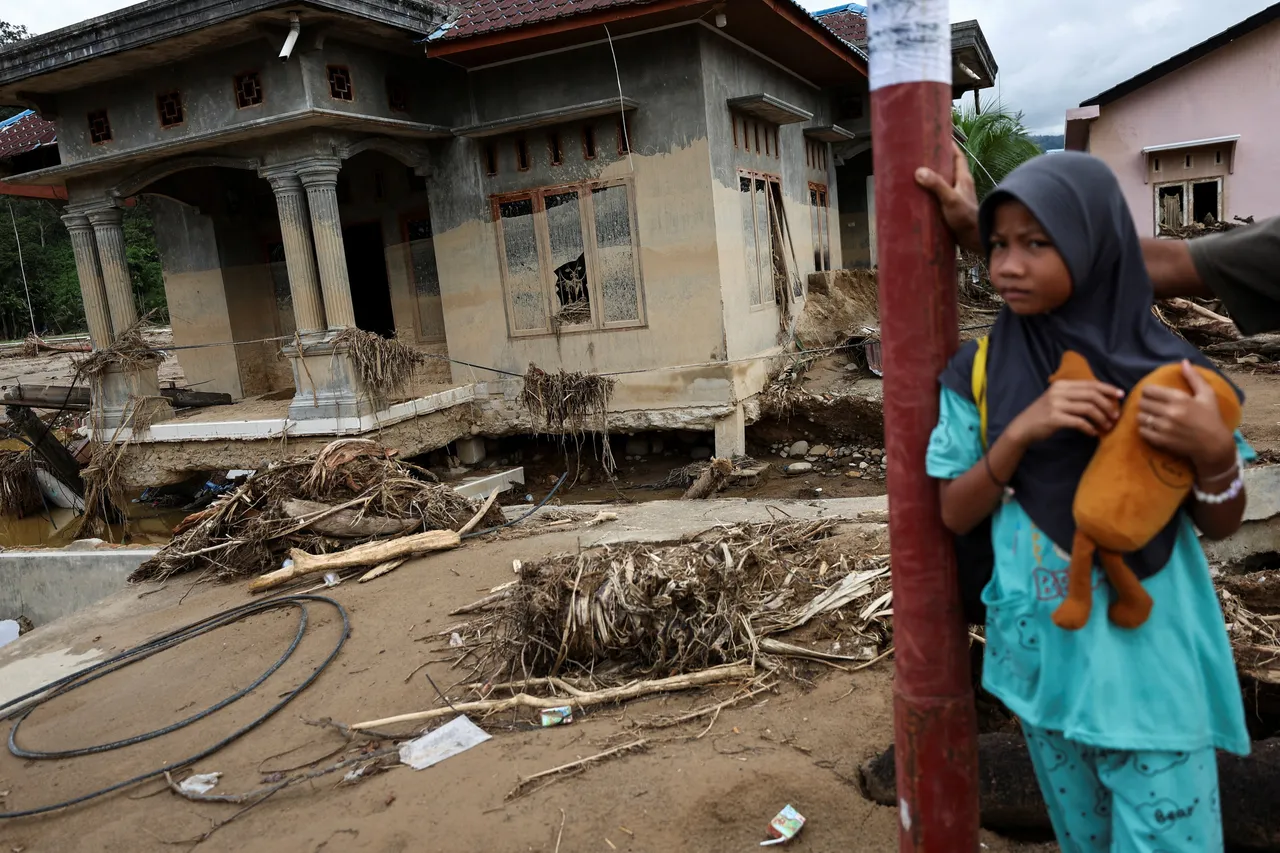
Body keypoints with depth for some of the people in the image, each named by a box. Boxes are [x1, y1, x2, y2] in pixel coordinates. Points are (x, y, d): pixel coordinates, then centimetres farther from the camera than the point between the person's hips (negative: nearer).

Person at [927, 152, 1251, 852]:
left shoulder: (1165, 367, -9)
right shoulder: (982, 371, -6)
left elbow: (1218, 526, -1)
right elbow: (954, 514, -6)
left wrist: (1214, 453, -23)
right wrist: (1021, 431, -22)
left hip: (1151, 665, -1)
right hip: (1045, 657, 2)